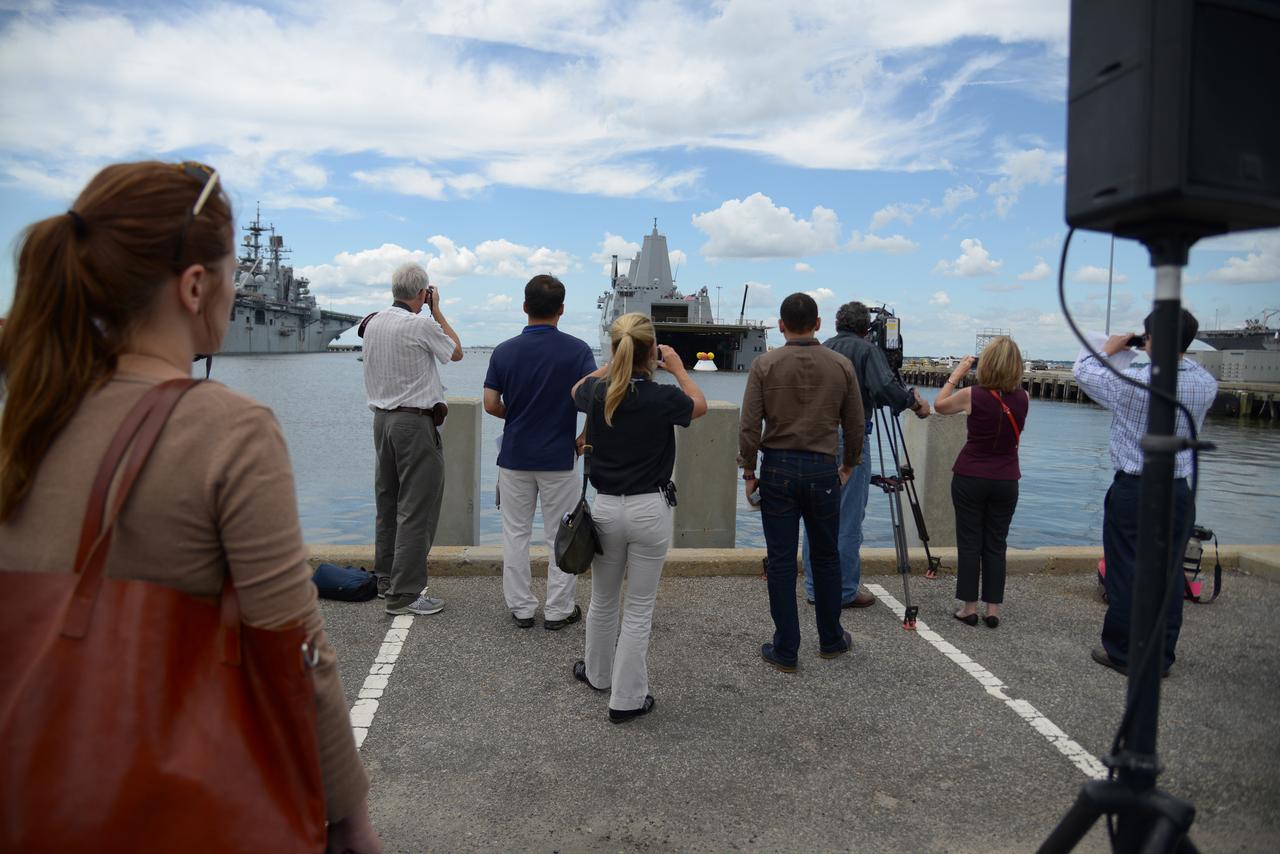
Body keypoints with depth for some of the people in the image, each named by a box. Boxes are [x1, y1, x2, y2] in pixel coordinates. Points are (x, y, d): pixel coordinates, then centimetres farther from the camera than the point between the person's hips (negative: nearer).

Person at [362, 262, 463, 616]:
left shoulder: (373, 324, 8)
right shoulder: (421, 325, -15)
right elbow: (456, 352, 3)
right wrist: (436, 310, 7)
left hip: (382, 418, 9)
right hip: (416, 422, -8)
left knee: (387, 504, 16)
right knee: (416, 509, -4)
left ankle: (387, 579, 27)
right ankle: (404, 594, -2)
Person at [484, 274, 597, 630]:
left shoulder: (504, 351, -3)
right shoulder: (577, 350, -9)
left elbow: (491, 405, -4)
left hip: (514, 457, 2)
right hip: (559, 459, -1)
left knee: (515, 534, 13)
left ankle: (521, 608, 19)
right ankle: (558, 610, 16)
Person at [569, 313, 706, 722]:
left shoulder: (598, 393, -6)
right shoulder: (664, 398, -14)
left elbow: (577, 388, 20)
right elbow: (700, 405, 9)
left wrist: (614, 363, 21)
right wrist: (677, 367, 18)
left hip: (605, 508, 3)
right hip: (650, 509, -3)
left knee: (603, 600, 22)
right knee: (639, 608, 7)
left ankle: (598, 673, 42)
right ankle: (626, 699, 15)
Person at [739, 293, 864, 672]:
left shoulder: (765, 365, -5)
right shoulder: (842, 366, 1)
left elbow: (749, 426, -8)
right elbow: (855, 425, 6)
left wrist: (748, 472, 3)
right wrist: (848, 465, 20)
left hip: (778, 469, -2)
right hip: (823, 470, 2)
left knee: (781, 562, 4)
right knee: (826, 557, 16)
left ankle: (786, 651, 11)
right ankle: (831, 640, 30)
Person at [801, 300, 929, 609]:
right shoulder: (867, 350, -3)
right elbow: (885, 387, -18)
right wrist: (913, 401, -3)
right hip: (848, 437, -6)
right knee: (848, 518, 1)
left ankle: (814, 588, 19)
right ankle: (845, 591, 8)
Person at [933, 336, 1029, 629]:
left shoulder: (973, 395, -13)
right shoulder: (1022, 398, -4)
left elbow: (939, 405, 5)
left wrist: (957, 373, 10)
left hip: (970, 478, -3)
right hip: (1006, 481, 3)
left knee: (969, 543, 6)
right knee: (996, 545, 10)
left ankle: (969, 607, 10)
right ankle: (993, 608, 13)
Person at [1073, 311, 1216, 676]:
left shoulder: (1134, 382, -18)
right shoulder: (1207, 384, -2)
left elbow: (1083, 370, -2)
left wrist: (1110, 348, 13)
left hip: (1134, 490, -5)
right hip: (1179, 491, 5)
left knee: (1127, 573, 5)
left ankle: (1122, 652, 16)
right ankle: (1162, 656, 22)